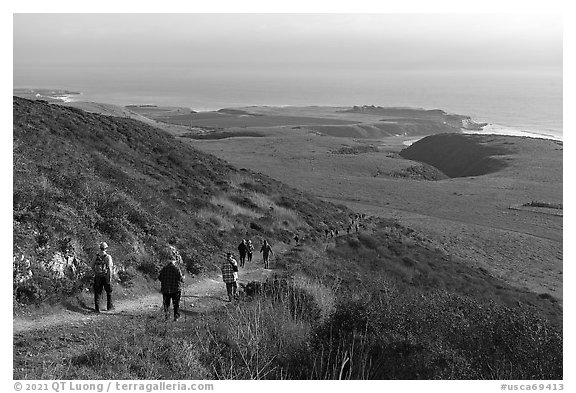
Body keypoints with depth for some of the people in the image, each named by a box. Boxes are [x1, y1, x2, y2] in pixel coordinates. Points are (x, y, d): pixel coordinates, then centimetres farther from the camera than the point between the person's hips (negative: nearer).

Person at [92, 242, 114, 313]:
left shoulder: (96, 256, 1)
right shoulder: (108, 257, -10)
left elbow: (92, 266, 6)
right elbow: (110, 268, -15)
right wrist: (110, 278, -12)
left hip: (98, 277, 3)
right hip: (106, 276, -3)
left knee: (97, 293, 7)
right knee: (109, 292, 16)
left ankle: (97, 308, 3)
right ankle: (109, 306, 23)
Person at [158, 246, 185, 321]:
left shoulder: (164, 269, -4)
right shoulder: (176, 269, -11)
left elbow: (160, 278, 2)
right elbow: (181, 279, -11)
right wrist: (183, 277, 11)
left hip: (165, 290, 2)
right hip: (176, 289, -2)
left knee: (166, 303, 12)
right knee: (176, 304, 8)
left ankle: (166, 314, -3)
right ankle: (176, 317, 7)